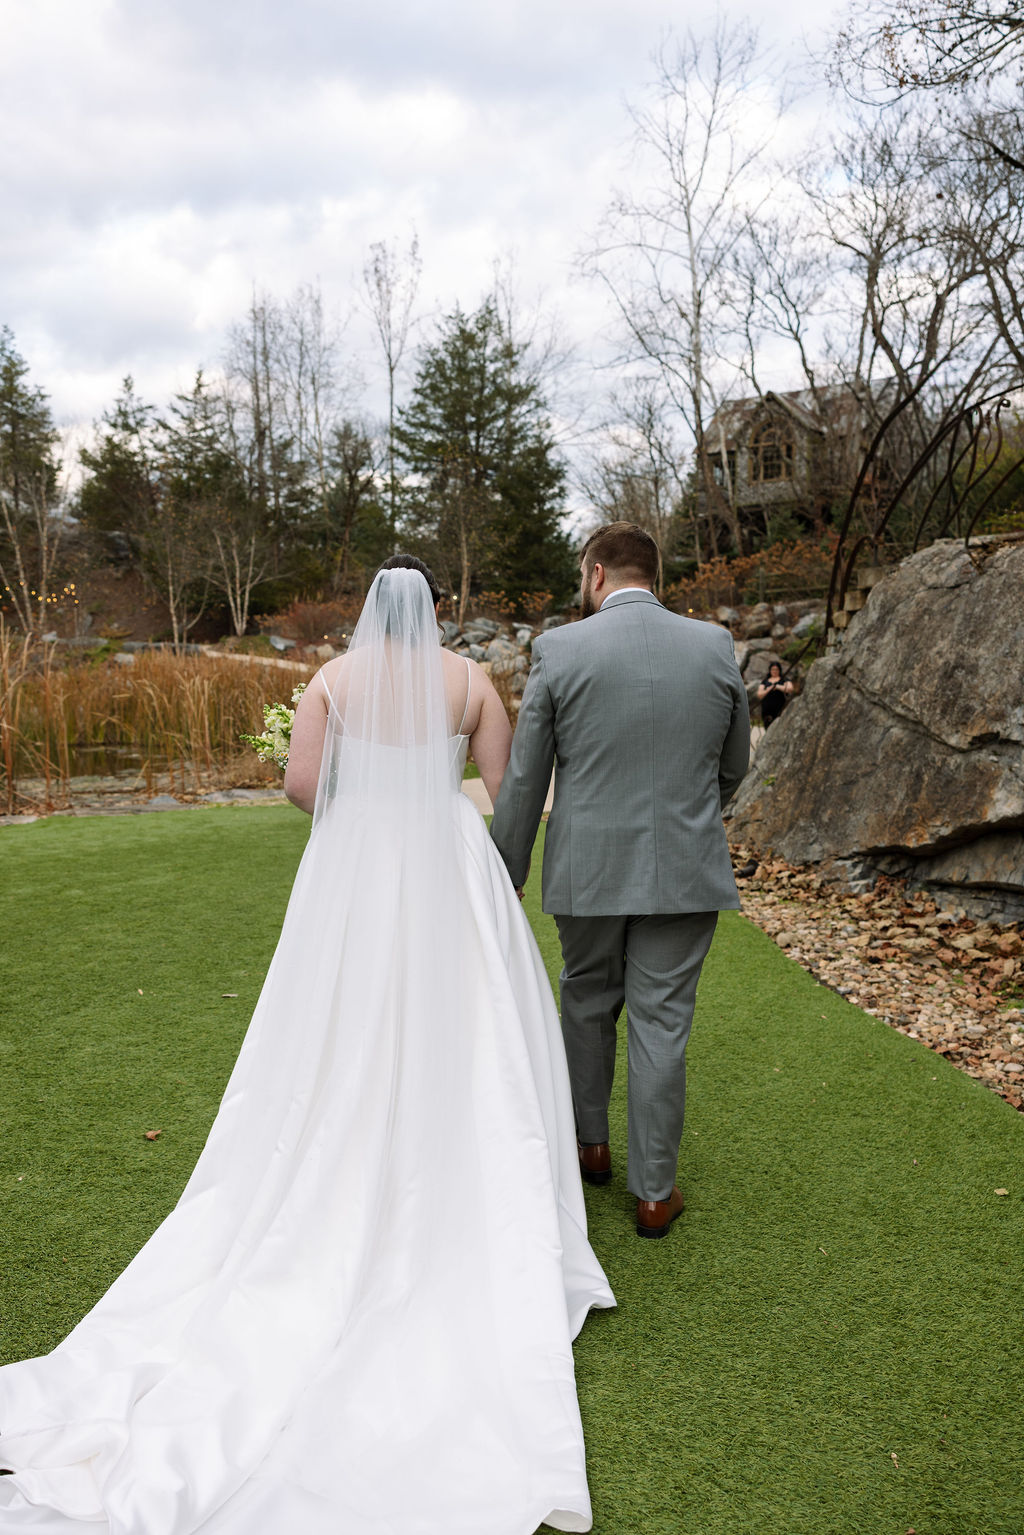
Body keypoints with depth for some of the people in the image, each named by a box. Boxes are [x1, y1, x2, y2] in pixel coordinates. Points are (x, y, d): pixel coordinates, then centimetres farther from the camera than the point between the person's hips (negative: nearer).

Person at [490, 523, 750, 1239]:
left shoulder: (561, 649, -8)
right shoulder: (716, 645, -1)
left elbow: (523, 778, -4)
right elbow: (734, 764, 10)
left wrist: (506, 875, 6)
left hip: (589, 869, -1)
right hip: (686, 871, 1)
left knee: (588, 1004, 21)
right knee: (662, 1025, 9)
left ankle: (592, 1143, 39)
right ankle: (655, 1192, 21)